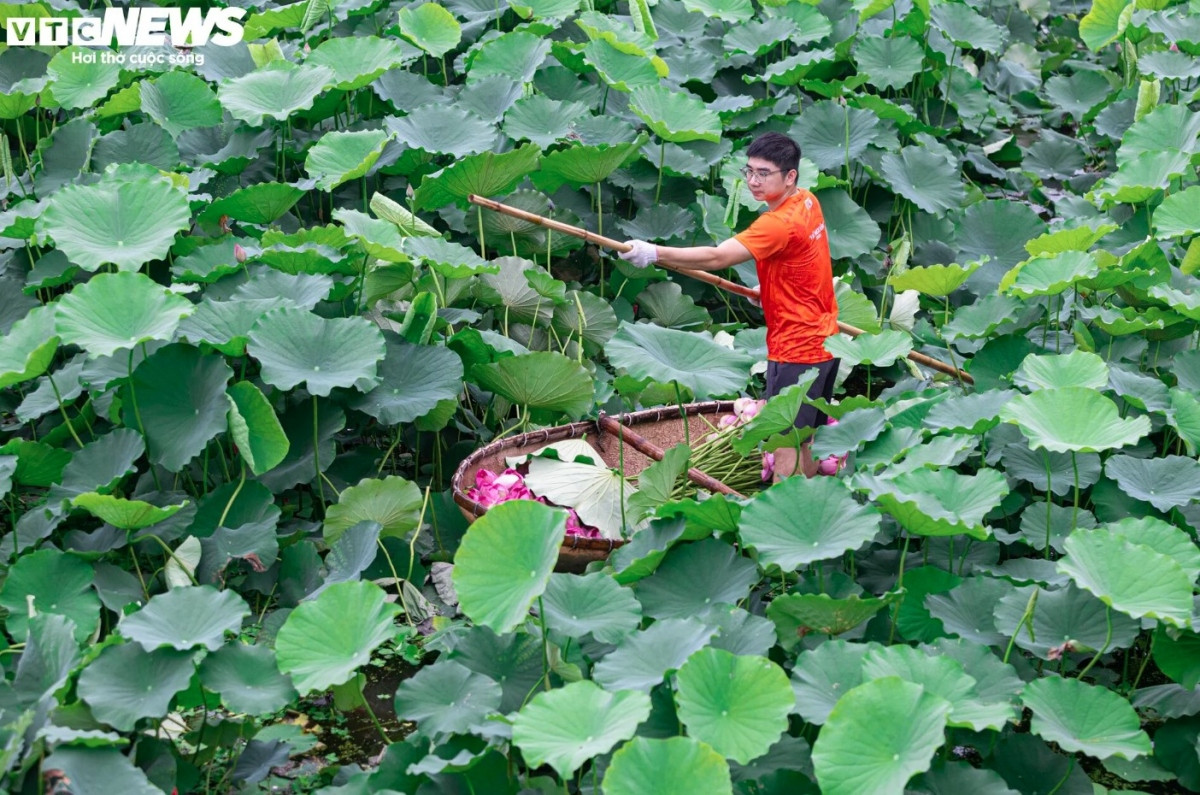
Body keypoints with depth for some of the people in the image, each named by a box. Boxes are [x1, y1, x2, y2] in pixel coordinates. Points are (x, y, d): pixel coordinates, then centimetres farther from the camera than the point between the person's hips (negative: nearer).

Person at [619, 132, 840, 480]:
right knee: (807, 439, 18)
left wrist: (655, 253, -38)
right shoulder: (807, 201, 5)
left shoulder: (780, 223, -24)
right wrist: (770, 287, 19)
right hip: (824, 343, 10)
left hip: (795, 351, -10)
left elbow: (716, 258, -33)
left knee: (784, 443, -7)